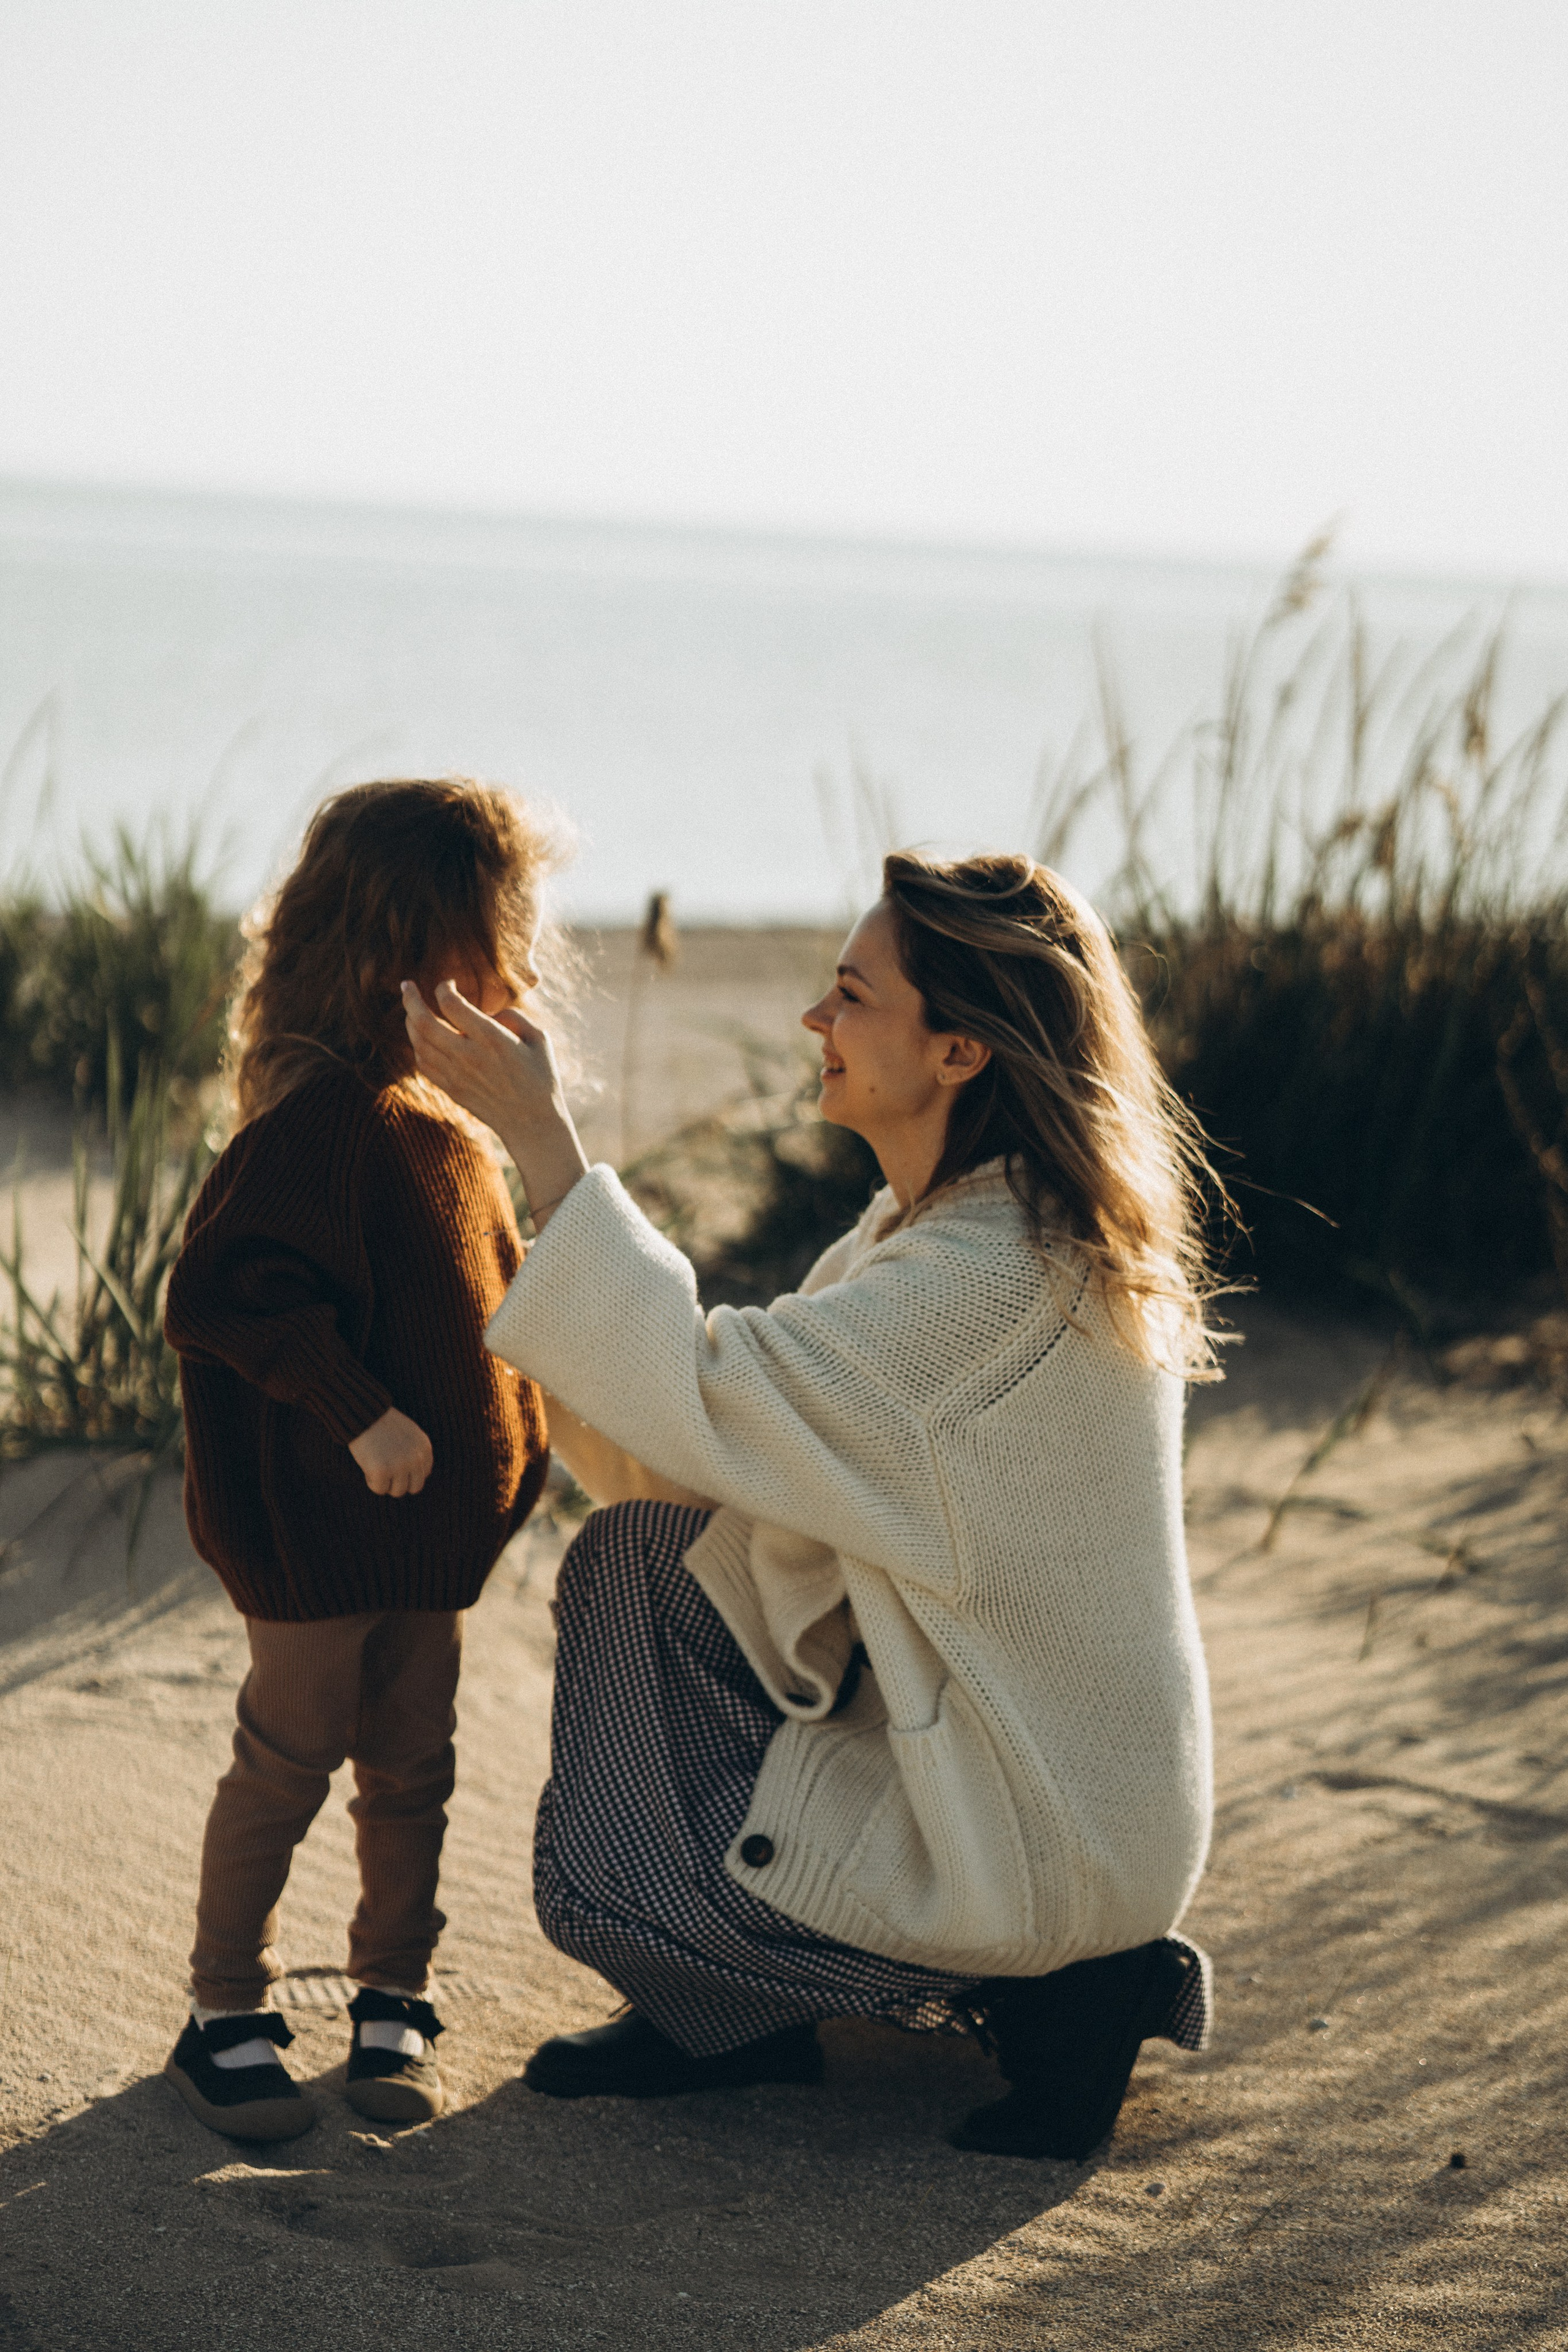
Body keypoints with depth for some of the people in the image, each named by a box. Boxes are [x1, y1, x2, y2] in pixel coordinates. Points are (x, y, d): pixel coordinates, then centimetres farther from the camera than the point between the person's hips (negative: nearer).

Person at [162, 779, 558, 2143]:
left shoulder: (451, 1124, 10)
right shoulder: (325, 1120, -21)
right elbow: (227, 1293, -27)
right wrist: (359, 1412, -28)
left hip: (431, 1527, 8)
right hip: (318, 1531, -8)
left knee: (412, 1767, 15)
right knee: (288, 1763, 3)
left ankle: (394, 1995, 28)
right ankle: (225, 2015, 17)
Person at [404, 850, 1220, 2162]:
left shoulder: (1007, 1278, -28)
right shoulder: (948, 1220, 3)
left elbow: (714, 1398, -27)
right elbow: (760, 1407, 8)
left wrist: (541, 1139, -25)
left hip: (1050, 1839, -9)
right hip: (960, 1712, 9)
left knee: (603, 1881, -4)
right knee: (633, 1561, 4)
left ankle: (1054, 1994, 3)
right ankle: (732, 2017, 14)